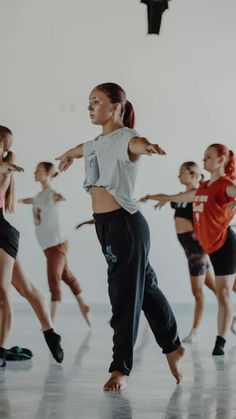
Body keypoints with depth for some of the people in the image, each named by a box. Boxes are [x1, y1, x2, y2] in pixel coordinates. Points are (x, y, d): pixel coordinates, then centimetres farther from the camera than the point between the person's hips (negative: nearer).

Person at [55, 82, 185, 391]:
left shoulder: (125, 138, -11)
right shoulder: (97, 144, 14)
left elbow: (138, 144, -37)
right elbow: (80, 149, 39)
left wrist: (148, 146, -61)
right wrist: (68, 155, 62)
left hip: (124, 224, -9)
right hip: (104, 226, 9)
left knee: (125, 295, -4)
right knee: (144, 287, 18)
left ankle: (121, 369, 1)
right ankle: (172, 346, 30)